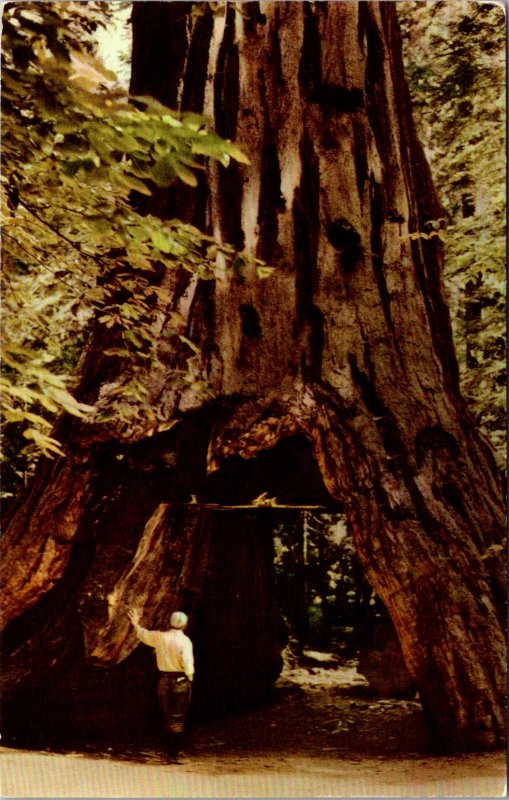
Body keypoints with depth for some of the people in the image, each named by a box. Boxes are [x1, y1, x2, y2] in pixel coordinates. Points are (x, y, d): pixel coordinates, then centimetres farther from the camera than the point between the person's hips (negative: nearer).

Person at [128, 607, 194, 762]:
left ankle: (171, 751, 20)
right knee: (178, 718, 3)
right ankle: (174, 753, 1)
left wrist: (136, 624, 36)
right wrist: (190, 678, -1)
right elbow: (187, 663, -19)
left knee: (167, 717, 15)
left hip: (164, 679, 4)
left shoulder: (160, 637, 1)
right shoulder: (184, 640, -12)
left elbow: (143, 634, 18)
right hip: (181, 680, -4)